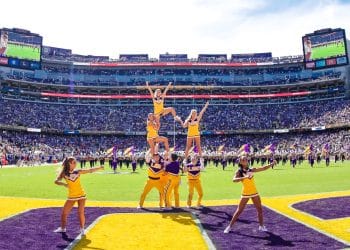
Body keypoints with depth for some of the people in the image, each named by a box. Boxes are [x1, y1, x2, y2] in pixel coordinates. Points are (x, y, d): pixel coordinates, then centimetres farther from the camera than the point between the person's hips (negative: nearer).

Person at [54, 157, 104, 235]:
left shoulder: (78, 172, -4)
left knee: (81, 213, -5)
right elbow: (56, 181, -15)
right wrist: (64, 184, -32)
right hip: (71, 197, 1)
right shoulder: (64, 173, -7)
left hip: (81, 195, 0)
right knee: (64, 213, 6)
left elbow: (90, 170, -4)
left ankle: (82, 229, 12)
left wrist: (99, 168, -16)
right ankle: (62, 228, 29)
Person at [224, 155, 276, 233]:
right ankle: (229, 226, 9)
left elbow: (263, 168, 1)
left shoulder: (251, 170, 1)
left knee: (260, 209, 10)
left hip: (254, 193, 4)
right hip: (245, 194, -4)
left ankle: (261, 226, 27)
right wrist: (245, 177, -43)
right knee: (239, 211, -1)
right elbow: (234, 180, -30)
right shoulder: (239, 171, -12)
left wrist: (272, 164, -12)